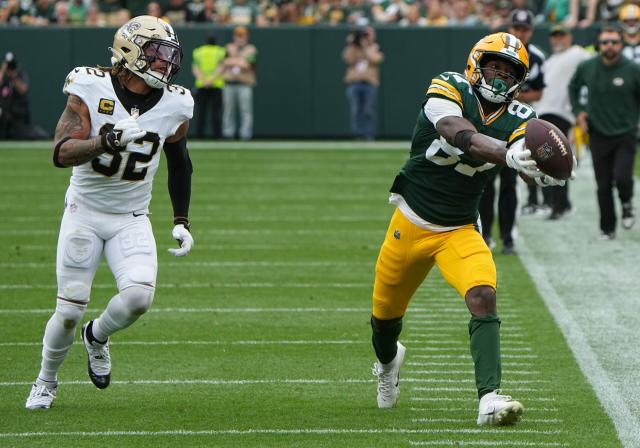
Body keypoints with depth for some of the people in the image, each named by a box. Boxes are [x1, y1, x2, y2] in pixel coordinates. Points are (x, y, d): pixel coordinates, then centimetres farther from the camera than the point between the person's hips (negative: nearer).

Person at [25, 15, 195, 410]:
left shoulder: (174, 106, -4)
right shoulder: (91, 91, -15)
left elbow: (179, 164, 14)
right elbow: (62, 153, -26)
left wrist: (182, 222, 12)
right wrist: (109, 142, -41)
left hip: (132, 220, 2)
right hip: (85, 214, -2)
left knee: (139, 295, -22)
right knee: (69, 312, -4)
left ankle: (97, 337, 12)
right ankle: (46, 382, 24)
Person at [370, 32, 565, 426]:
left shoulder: (518, 119, -8)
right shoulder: (448, 90, -18)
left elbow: (528, 165, -27)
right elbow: (462, 136, -38)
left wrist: (541, 169, -53)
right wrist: (508, 154, -56)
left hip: (461, 231, 1)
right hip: (411, 225, -1)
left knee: (484, 297, -25)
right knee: (386, 312, 16)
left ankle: (489, 398, -31)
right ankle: (388, 361, 51)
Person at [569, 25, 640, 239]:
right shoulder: (587, 68, 0)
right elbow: (573, 87, 19)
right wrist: (578, 112, 10)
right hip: (599, 135, 2)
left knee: (622, 177, -19)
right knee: (603, 186, 4)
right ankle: (607, 229, 20)